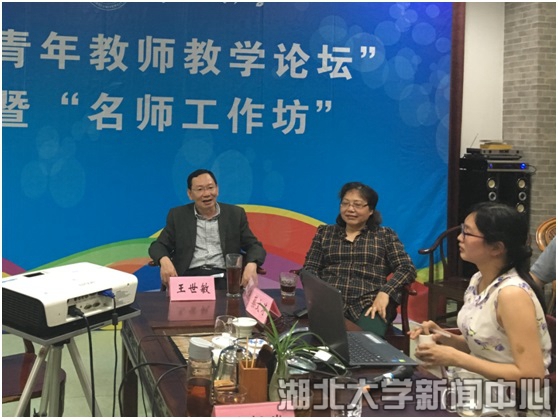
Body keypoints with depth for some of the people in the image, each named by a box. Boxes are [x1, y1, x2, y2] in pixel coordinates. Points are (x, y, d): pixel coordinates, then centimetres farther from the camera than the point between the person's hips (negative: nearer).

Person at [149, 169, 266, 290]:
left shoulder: (235, 214, 11)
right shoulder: (178, 215, 11)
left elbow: (254, 246, 9)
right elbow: (158, 246, 8)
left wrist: (251, 265, -16)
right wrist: (164, 261, -17)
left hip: (224, 277, 0)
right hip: (188, 276, 0)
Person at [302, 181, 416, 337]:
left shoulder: (385, 235, 15)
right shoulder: (325, 232, 21)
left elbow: (407, 269, 6)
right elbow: (310, 269, 15)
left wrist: (385, 292, -12)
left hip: (368, 304, -1)